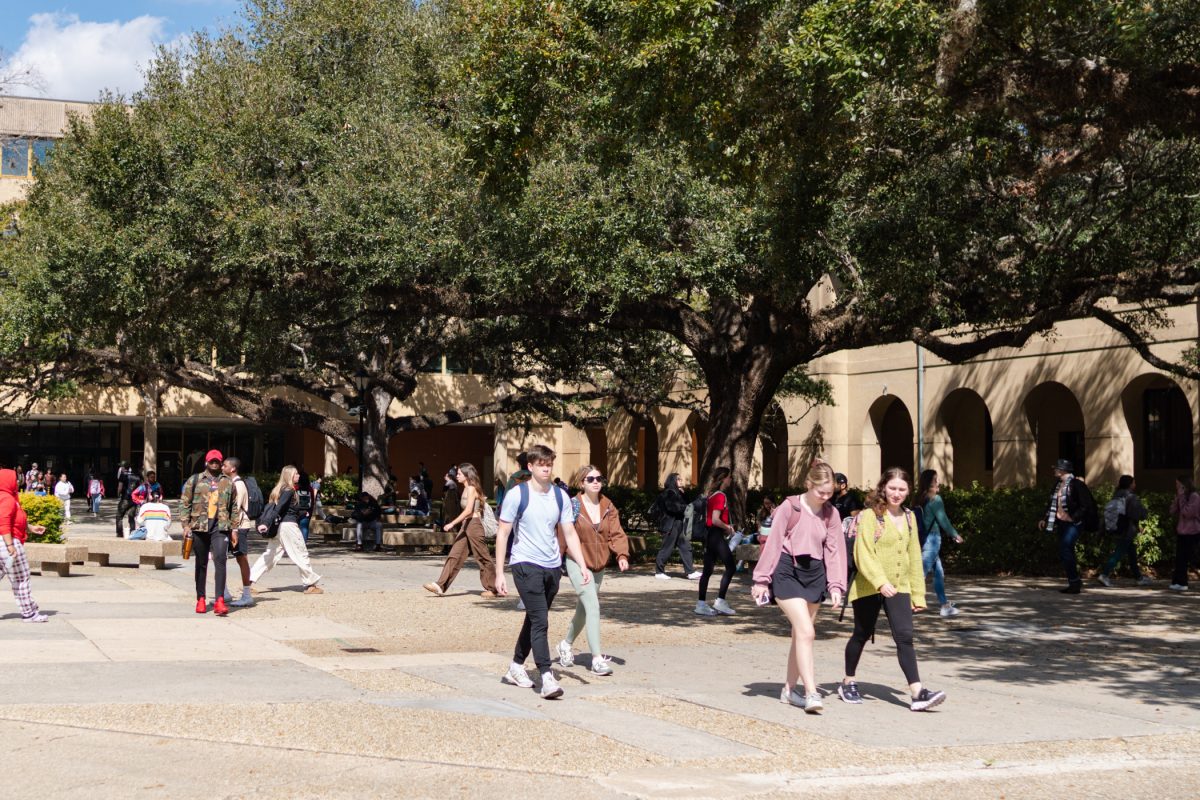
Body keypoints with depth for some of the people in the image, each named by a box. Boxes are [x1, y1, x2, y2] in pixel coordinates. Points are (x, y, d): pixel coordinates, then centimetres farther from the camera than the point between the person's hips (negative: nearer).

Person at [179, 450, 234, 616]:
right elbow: (184, 503, 5)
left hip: (220, 528, 0)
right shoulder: (194, 480, 8)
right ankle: (201, 599, 18)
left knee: (220, 561, -15)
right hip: (199, 527, 1)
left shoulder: (228, 482, 13)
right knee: (201, 564, 8)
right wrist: (185, 525, -4)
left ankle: (219, 600, -18)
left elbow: (234, 507, 16)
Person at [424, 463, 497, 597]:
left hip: (473, 524, -9)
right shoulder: (467, 489, 14)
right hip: (466, 525, 9)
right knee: (454, 556, 3)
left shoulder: (471, 488, -12)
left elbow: (468, 511, -20)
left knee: (483, 557, -1)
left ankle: (492, 588, 8)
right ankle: (440, 586, 0)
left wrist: (452, 523, -22)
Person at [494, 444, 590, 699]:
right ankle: (547, 678, -17)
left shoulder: (561, 496, 7)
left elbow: (570, 534, 9)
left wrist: (582, 566, -2)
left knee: (534, 620, 15)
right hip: (526, 565, -5)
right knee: (540, 621, -14)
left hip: (553, 567, 5)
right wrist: (499, 573, -8)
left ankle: (516, 668, 30)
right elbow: (502, 534, -4)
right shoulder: (517, 495, -7)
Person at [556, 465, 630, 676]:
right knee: (593, 606, -17)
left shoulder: (608, 507, 5)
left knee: (583, 609, 17)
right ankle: (597, 659, -17)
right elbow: (562, 536, -8)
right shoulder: (572, 506, -10)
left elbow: (616, 533, -3)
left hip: (599, 565, 6)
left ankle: (566, 644, 41)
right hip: (577, 563, -6)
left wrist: (622, 555, -19)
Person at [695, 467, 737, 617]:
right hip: (716, 535, -9)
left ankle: (701, 604, 10)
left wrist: (726, 527, 10)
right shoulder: (720, 496, -14)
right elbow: (715, 520, -23)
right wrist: (727, 528, -8)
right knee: (731, 567, -3)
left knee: (708, 570, 9)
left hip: (709, 534, 9)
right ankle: (720, 601, -3)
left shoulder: (713, 495, 14)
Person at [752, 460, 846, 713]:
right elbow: (773, 542, -8)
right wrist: (762, 579, -8)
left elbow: (835, 550, 7)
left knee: (801, 634, 11)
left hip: (815, 575, 5)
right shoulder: (790, 507, -9)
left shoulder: (830, 513, 5)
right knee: (806, 632, -15)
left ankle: (790, 688, 24)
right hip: (788, 572, -5)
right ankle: (811, 693, -16)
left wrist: (835, 585, 0)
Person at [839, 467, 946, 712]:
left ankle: (917, 693, -17)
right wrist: (880, 581, -28)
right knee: (862, 635, 9)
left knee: (904, 637, -9)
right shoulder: (870, 516, -8)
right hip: (869, 588, -4)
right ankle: (848, 683, 28)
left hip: (898, 587, 4)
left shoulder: (909, 517, 11)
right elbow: (864, 554, -16)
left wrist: (918, 593, 13)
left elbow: (914, 557, 16)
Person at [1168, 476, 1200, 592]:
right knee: (1180, 559, 9)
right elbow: (1173, 512, 8)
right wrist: (1177, 498, -2)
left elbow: (1187, 512, -21)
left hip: (1191, 533, -9)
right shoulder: (1181, 497, 16)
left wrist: (1182, 497, -16)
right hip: (1181, 532, 9)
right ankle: (1179, 582, 12)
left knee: (1184, 559, -7)